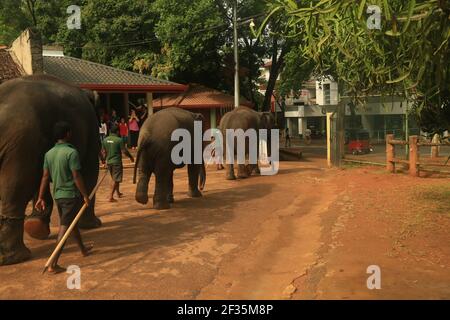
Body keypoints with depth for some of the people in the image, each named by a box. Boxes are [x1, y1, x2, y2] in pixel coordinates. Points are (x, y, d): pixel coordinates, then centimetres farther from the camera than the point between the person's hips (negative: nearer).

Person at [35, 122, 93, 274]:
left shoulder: (49, 153, 5)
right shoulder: (71, 152, -16)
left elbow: (45, 177, 5)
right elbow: (77, 177, -18)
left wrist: (40, 198, 7)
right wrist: (85, 195, -10)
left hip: (58, 195, 8)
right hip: (71, 195, -8)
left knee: (72, 223, 23)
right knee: (65, 228, -4)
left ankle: (83, 249, 42)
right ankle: (53, 264, -7)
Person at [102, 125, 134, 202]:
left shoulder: (105, 140, 2)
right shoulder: (119, 140, -16)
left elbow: (104, 152, 10)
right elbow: (124, 151, -13)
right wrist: (131, 157, 3)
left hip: (109, 162, 7)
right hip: (116, 162, -7)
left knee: (115, 179, 21)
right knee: (116, 180, -1)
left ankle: (118, 193, 35)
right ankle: (111, 197, -5)